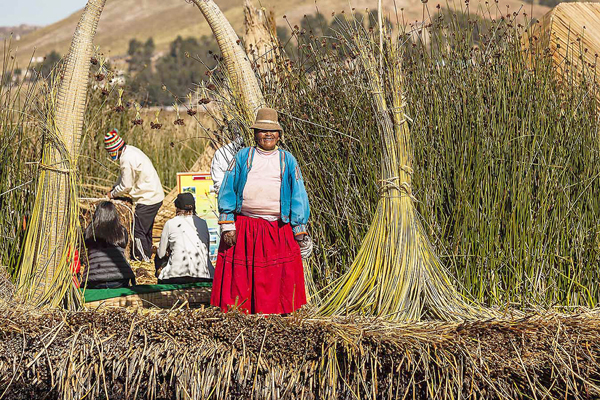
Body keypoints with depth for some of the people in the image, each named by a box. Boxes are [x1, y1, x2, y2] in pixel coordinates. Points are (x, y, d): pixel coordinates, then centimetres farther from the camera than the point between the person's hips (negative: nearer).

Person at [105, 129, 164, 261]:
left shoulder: (127, 159, -21)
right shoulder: (130, 150, 10)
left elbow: (126, 186, -14)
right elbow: (124, 178, 23)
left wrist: (112, 194, 2)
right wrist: (113, 188, 14)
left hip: (147, 200, -10)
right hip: (156, 196, 10)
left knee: (138, 232, -5)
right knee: (146, 231, 18)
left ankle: (143, 259, -1)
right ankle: (147, 256, 26)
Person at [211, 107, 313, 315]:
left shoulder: (288, 161, 13)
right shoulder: (243, 157, 10)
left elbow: (298, 196, 12)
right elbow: (227, 190, 8)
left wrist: (300, 231, 5)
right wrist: (227, 224, -2)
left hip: (278, 228, 1)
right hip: (244, 227, 0)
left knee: (280, 278, -2)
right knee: (240, 274, 0)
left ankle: (275, 312, 6)